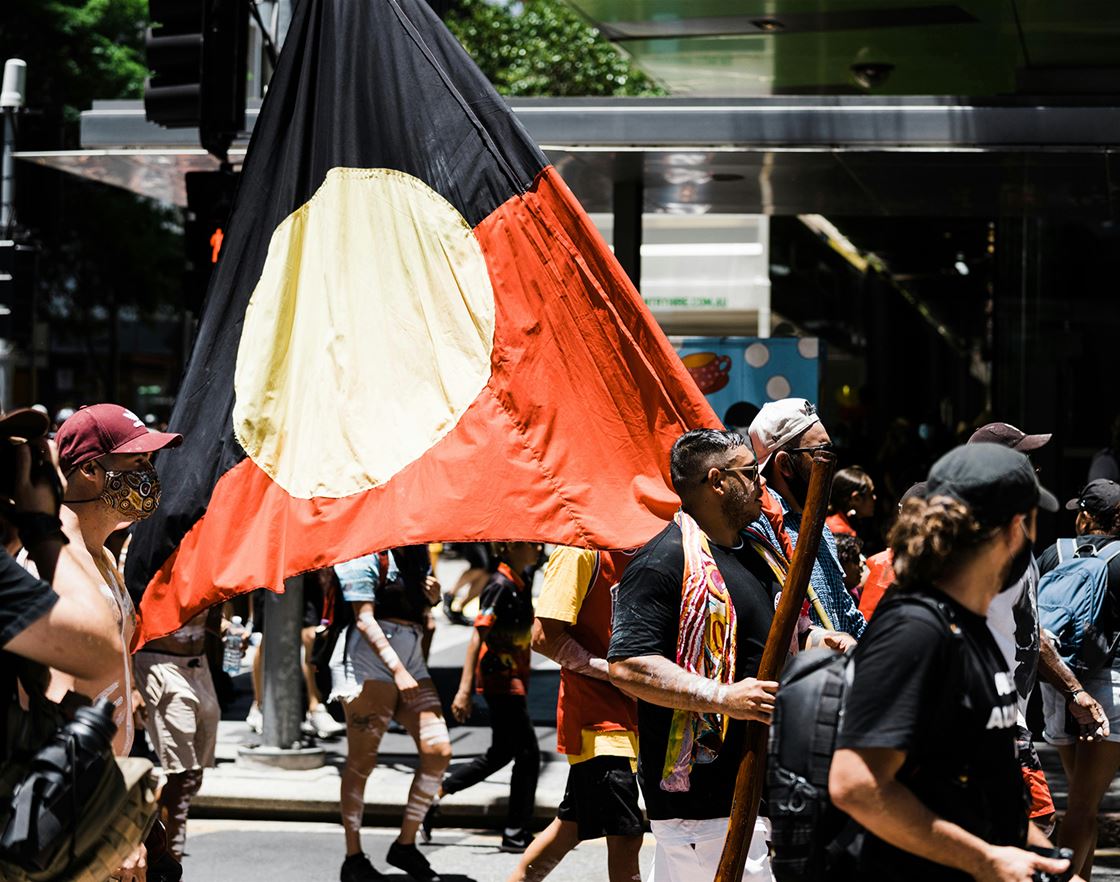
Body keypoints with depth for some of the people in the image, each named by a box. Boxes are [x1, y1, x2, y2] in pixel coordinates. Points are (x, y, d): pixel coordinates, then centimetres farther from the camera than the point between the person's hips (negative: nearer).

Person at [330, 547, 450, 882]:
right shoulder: (366, 553, -7)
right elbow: (364, 618, -15)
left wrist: (433, 597, 6)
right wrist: (397, 669, -22)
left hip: (412, 665, 7)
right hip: (369, 665, -7)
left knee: (438, 750, -5)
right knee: (361, 762, -3)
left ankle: (405, 844, 8)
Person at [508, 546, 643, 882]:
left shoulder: (634, 557, 12)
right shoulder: (581, 551, -14)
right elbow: (544, 637, -18)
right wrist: (612, 668, -19)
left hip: (625, 713, 9)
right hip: (597, 717, -9)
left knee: (572, 825, 18)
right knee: (625, 835, -10)